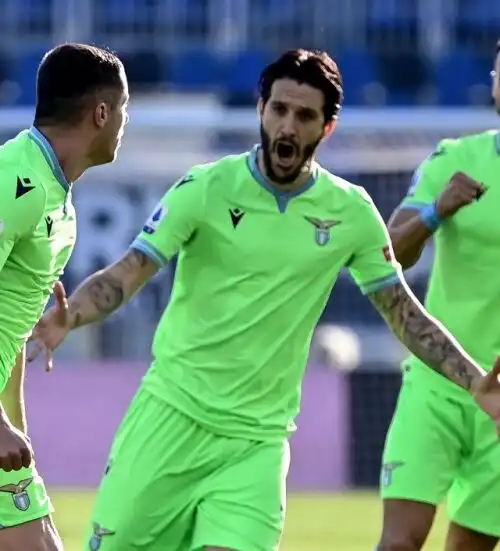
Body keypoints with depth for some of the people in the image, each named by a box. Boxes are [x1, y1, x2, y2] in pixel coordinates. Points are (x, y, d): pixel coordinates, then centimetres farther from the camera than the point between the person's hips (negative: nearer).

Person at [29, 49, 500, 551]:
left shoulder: (351, 213, 1)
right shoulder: (205, 189, -7)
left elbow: (404, 313, 8)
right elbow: (128, 273, -12)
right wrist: (65, 319, -32)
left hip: (257, 438, 1)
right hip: (173, 410, -1)